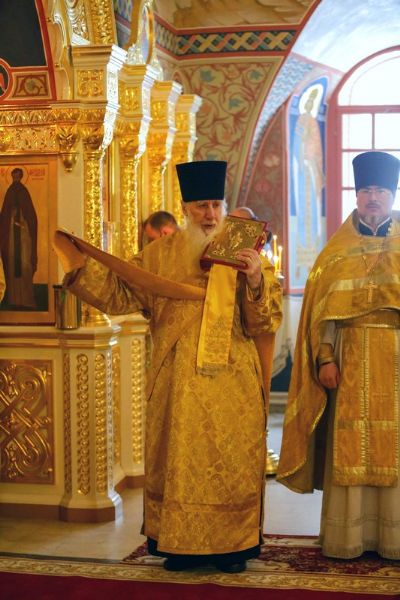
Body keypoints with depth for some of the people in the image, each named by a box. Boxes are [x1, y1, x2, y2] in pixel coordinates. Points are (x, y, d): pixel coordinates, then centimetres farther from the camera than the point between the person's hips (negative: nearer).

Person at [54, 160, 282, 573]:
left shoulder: (245, 254, 3)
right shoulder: (160, 254, 6)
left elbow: (264, 323, -3)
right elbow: (120, 293, 2)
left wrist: (255, 281, -20)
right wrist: (81, 265, -9)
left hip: (232, 383, -1)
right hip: (178, 382, 1)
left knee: (232, 461, 3)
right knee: (178, 461, 6)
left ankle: (233, 545, 15)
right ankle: (181, 543, 18)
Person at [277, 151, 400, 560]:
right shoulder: (338, 250, 9)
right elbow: (324, 311, 4)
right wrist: (326, 358, -7)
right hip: (351, 360, 0)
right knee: (349, 447, -1)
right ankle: (348, 537, 5)